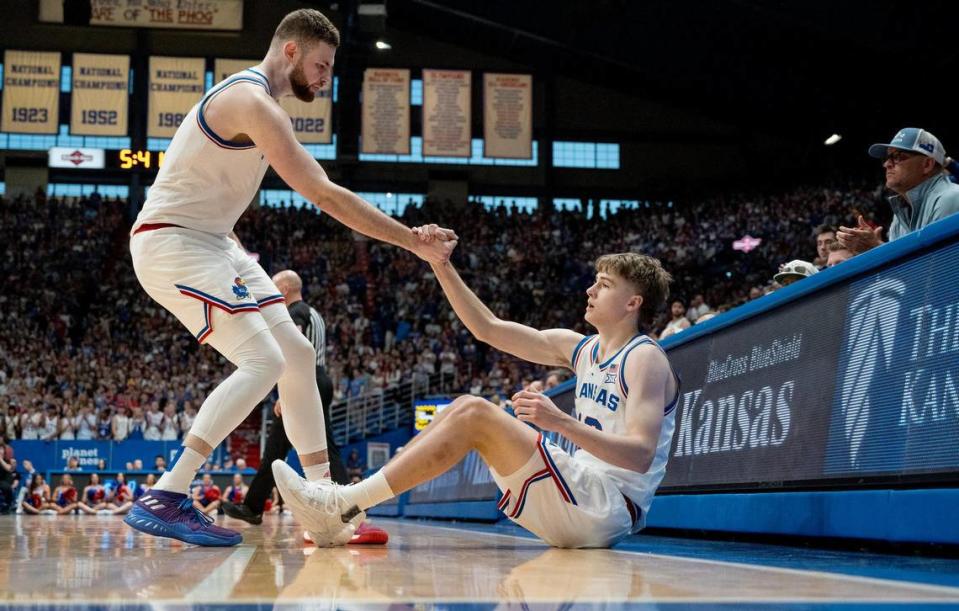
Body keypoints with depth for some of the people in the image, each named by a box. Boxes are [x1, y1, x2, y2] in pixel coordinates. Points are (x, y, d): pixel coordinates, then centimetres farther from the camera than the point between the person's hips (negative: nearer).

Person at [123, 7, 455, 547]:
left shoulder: (252, 98, 14)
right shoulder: (252, 101, -20)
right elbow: (325, 195, -25)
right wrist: (416, 243, -23)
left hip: (211, 241, 11)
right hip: (171, 242, -10)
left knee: (298, 355, 7)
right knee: (264, 362, -20)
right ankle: (162, 501, -21)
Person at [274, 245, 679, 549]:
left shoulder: (645, 358, -8)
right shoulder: (579, 348, 16)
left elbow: (641, 455, -22)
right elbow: (487, 328, 15)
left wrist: (561, 422, -33)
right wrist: (440, 265, 7)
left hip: (610, 508, -8)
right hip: (583, 499, 8)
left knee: (474, 414, -18)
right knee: (465, 410, 5)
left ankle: (344, 506, -19)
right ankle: (347, 505, -4)